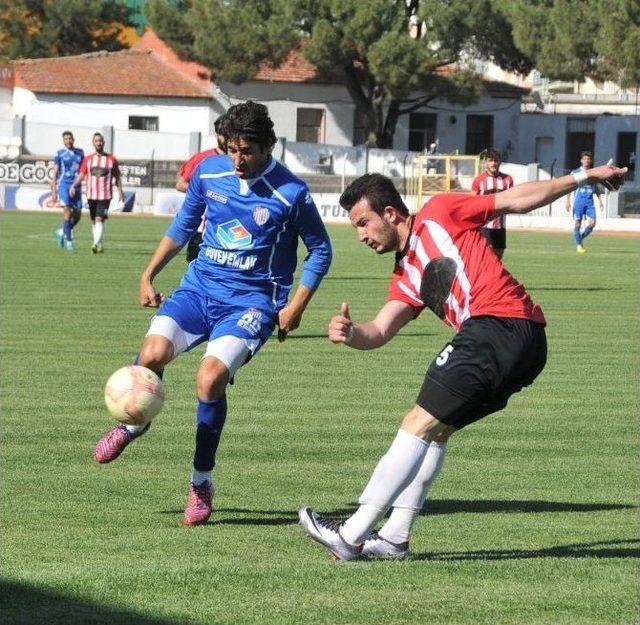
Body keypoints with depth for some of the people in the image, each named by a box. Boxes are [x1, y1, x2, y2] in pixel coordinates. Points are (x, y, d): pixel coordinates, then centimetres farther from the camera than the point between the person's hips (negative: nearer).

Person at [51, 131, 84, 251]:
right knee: (67, 211, -15)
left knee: (77, 214, 4)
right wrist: (53, 191, -4)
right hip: (64, 185, -4)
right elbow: (55, 173, 1)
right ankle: (68, 240, -11)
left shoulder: (80, 153, 12)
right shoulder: (59, 154, 1)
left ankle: (61, 232, 28)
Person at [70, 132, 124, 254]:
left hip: (105, 195, -4)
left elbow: (117, 177, 9)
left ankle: (96, 244, -25)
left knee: (99, 219, -17)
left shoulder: (111, 159, 4)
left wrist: (120, 191, 1)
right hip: (91, 194, 4)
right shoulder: (88, 159, 9)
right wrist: (74, 186, -7)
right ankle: (99, 246, 21)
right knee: (94, 221, 10)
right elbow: (81, 175, 8)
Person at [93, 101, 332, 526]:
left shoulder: (291, 193, -11)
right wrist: (149, 275, 13)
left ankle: (202, 483, -7)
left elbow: (320, 250, 2)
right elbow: (184, 224, 18)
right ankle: (134, 423, 12)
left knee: (210, 377, -26)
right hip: (201, 284, 4)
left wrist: (296, 307, -7)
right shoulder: (209, 172, 1)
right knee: (153, 353, -23)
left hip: (251, 300, -4)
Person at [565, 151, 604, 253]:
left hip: (590, 202, 3)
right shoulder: (575, 173, 2)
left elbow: (596, 188, 20)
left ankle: (581, 238, 14)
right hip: (578, 201, -3)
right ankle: (578, 245, 7)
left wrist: (600, 201, 13)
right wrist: (568, 201, -5)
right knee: (577, 223, -3)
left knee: (592, 223, -9)